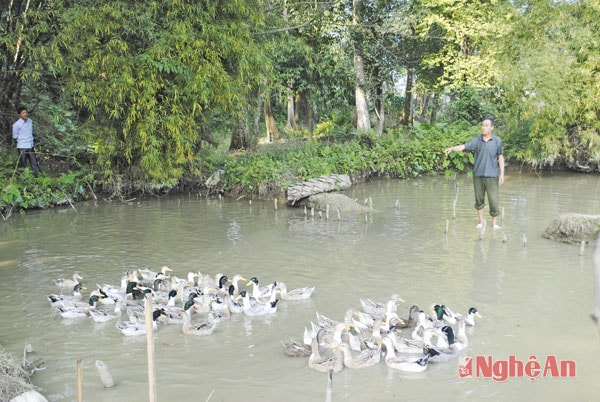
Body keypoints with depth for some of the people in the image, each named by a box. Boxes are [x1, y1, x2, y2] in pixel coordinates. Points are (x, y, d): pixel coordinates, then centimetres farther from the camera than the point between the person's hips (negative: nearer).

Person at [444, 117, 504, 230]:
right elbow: (463, 147, -11)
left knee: (493, 200, -1)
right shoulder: (476, 141, 0)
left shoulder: (497, 141, 0)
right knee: (479, 199, 10)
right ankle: (481, 221, 26)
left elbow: (500, 157, 3)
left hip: (492, 175, -1)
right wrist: (451, 148, -31)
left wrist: (502, 173, -2)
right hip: (478, 175, 2)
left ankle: (494, 222, 15)